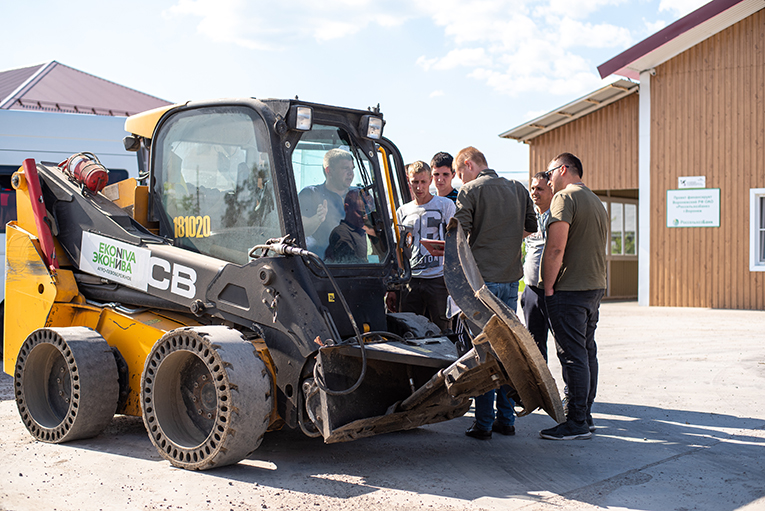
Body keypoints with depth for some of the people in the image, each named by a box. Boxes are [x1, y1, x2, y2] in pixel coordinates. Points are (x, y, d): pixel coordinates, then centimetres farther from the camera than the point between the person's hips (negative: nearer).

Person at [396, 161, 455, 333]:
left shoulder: (445, 205, 5)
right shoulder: (402, 212, 15)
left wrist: (443, 250, -22)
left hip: (438, 279, -3)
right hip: (411, 279, 3)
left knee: (442, 330, -3)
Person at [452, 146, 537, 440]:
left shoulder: (471, 190, -6)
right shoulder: (518, 189, 11)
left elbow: (459, 232, -13)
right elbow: (531, 227, 17)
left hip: (483, 277, -5)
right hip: (512, 276, 5)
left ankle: (484, 424, 2)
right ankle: (506, 419, 16)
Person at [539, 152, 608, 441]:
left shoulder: (565, 198, -10)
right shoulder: (596, 201, 19)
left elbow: (555, 249, -19)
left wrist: (548, 287, -14)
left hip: (570, 289, -9)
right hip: (595, 287, 10)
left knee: (573, 356, -7)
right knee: (587, 352, 13)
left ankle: (577, 422, -4)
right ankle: (585, 414, 20)